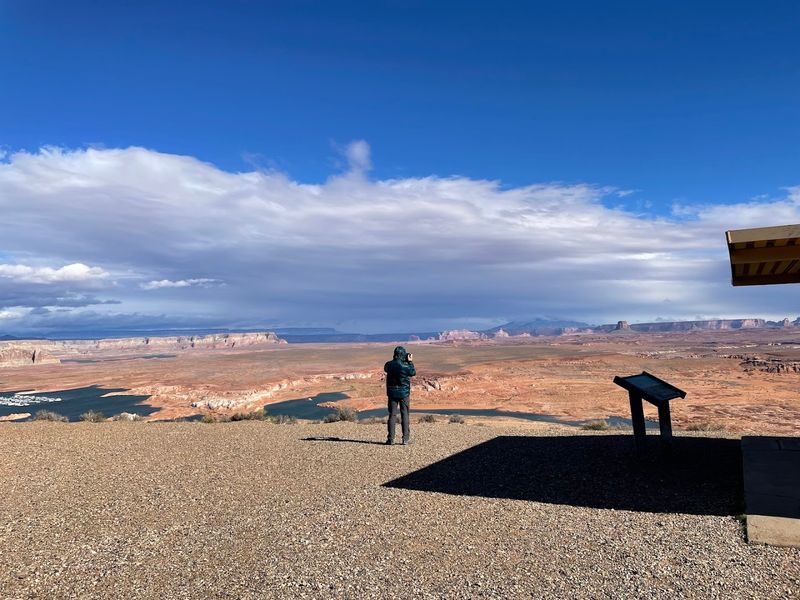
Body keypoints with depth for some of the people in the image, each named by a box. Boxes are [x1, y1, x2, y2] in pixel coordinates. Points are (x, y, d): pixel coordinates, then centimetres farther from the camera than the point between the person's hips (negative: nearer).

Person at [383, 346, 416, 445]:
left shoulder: (388, 365, -6)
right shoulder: (405, 366, -15)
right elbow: (413, 373, 2)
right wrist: (410, 361, 7)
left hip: (392, 393, 2)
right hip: (404, 393, -2)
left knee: (392, 415, 7)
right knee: (405, 415, 7)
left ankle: (391, 439, 6)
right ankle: (405, 438, 8)